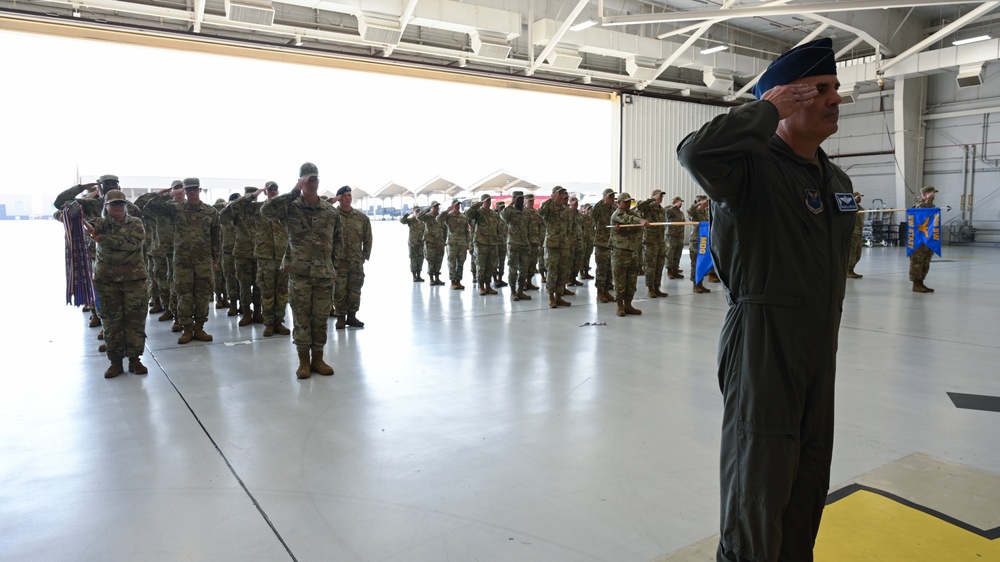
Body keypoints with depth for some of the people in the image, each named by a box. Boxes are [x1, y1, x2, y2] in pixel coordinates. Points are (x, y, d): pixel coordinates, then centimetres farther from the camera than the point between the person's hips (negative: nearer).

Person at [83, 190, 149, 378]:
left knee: (135, 319, 3)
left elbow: (133, 242, -16)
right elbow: (89, 226, -19)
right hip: (107, 280, 1)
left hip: (134, 278, -1)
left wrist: (103, 239, -19)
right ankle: (115, 361, 15)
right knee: (111, 320, 5)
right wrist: (85, 225, -42)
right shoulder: (101, 223, 5)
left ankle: (134, 358, 14)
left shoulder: (135, 223, 4)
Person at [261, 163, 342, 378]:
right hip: (299, 273, -3)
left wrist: (331, 260, 8)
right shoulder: (290, 208, -3)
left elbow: (338, 239, 19)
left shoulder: (331, 211, 8)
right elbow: (266, 210, -22)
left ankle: (318, 359, 21)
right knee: (301, 318, 4)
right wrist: (294, 192, -20)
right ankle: (303, 361, 15)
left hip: (325, 274, 3)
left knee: (320, 318, 9)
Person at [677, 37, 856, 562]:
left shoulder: (838, 180, 12)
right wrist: (766, 108, -22)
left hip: (821, 345, 9)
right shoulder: (752, 167, -14)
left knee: (810, 475, 19)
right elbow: (696, 152, -37)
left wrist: (828, 329, 21)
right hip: (761, 344, -8)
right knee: (758, 478, 0)